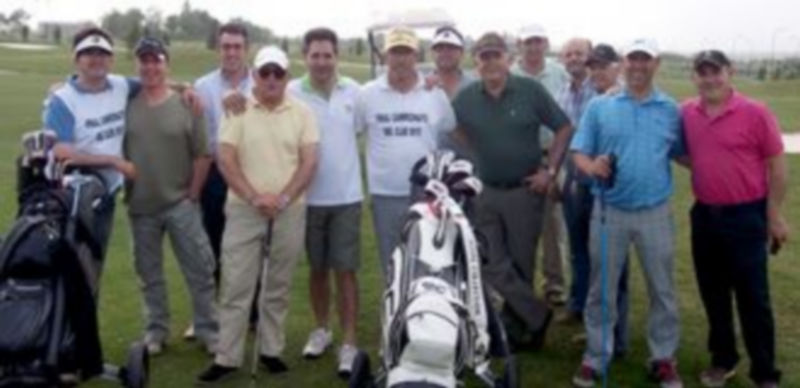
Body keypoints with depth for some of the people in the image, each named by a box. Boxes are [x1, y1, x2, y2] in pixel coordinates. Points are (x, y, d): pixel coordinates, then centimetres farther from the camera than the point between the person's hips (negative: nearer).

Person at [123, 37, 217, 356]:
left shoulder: (186, 106, -5)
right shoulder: (126, 105, -3)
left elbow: (202, 155, -2)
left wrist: (193, 193, -4)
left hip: (180, 203, -1)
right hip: (141, 206, 2)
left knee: (199, 269, 2)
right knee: (149, 273, 13)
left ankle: (209, 330, 15)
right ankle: (156, 330, 28)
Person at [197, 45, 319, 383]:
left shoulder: (302, 113, 3)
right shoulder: (238, 111, 1)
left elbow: (309, 162, -2)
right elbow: (226, 160, -5)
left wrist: (283, 198, -15)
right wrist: (254, 197, -16)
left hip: (290, 211, 1)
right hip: (244, 209, -1)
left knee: (278, 288, 11)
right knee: (235, 287, 1)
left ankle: (271, 349, 23)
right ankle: (227, 357, 8)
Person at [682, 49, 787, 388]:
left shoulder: (754, 112, -11)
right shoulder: (686, 113, 1)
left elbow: (776, 165, -7)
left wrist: (774, 216, -7)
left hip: (745, 215, -4)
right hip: (704, 214, 4)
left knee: (752, 297, 2)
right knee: (713, 293, 15)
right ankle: (723, 359, 31)